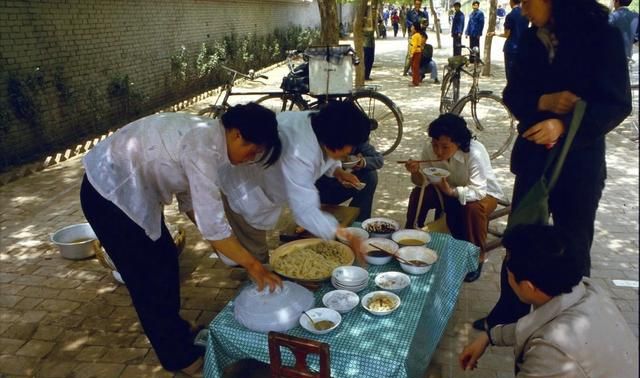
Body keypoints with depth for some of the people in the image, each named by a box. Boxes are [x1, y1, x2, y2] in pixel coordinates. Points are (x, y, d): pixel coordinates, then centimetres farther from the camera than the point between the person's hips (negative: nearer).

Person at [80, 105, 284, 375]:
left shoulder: (206, 135, 1)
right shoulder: (203, 148, -28)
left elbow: (189, 197, 9)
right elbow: (212, 225, -29)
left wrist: (224, 243, 5)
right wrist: (253, 265, -19)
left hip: (129, 187, 9)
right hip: (108, 192, -9)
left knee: (164, 257, 18)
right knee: (147, 277, 3)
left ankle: (174, 331, 38)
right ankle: (180, 357, 22)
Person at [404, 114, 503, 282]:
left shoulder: (475, 153, -34)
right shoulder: (429, 148, -21)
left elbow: (478, 191, -36)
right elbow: (424, 182, -13)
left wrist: (451, 191, -52)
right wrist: (415, 173, -36)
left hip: (483, 193, -4)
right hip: (450, 189, 4)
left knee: (473, 209, -35)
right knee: (418, 194, -16)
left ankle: (476, 257, -11)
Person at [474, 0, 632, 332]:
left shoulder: (602, 37, -10)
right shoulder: (531, 39, 2)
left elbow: (617, 104, -12)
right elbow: (513, 94, 3)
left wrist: (564, 124, -28)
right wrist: (543, 101, -18)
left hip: (579, 162, -4)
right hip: (533, 156, 4)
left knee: (573, 247, 9)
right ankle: (509, 313, 30)